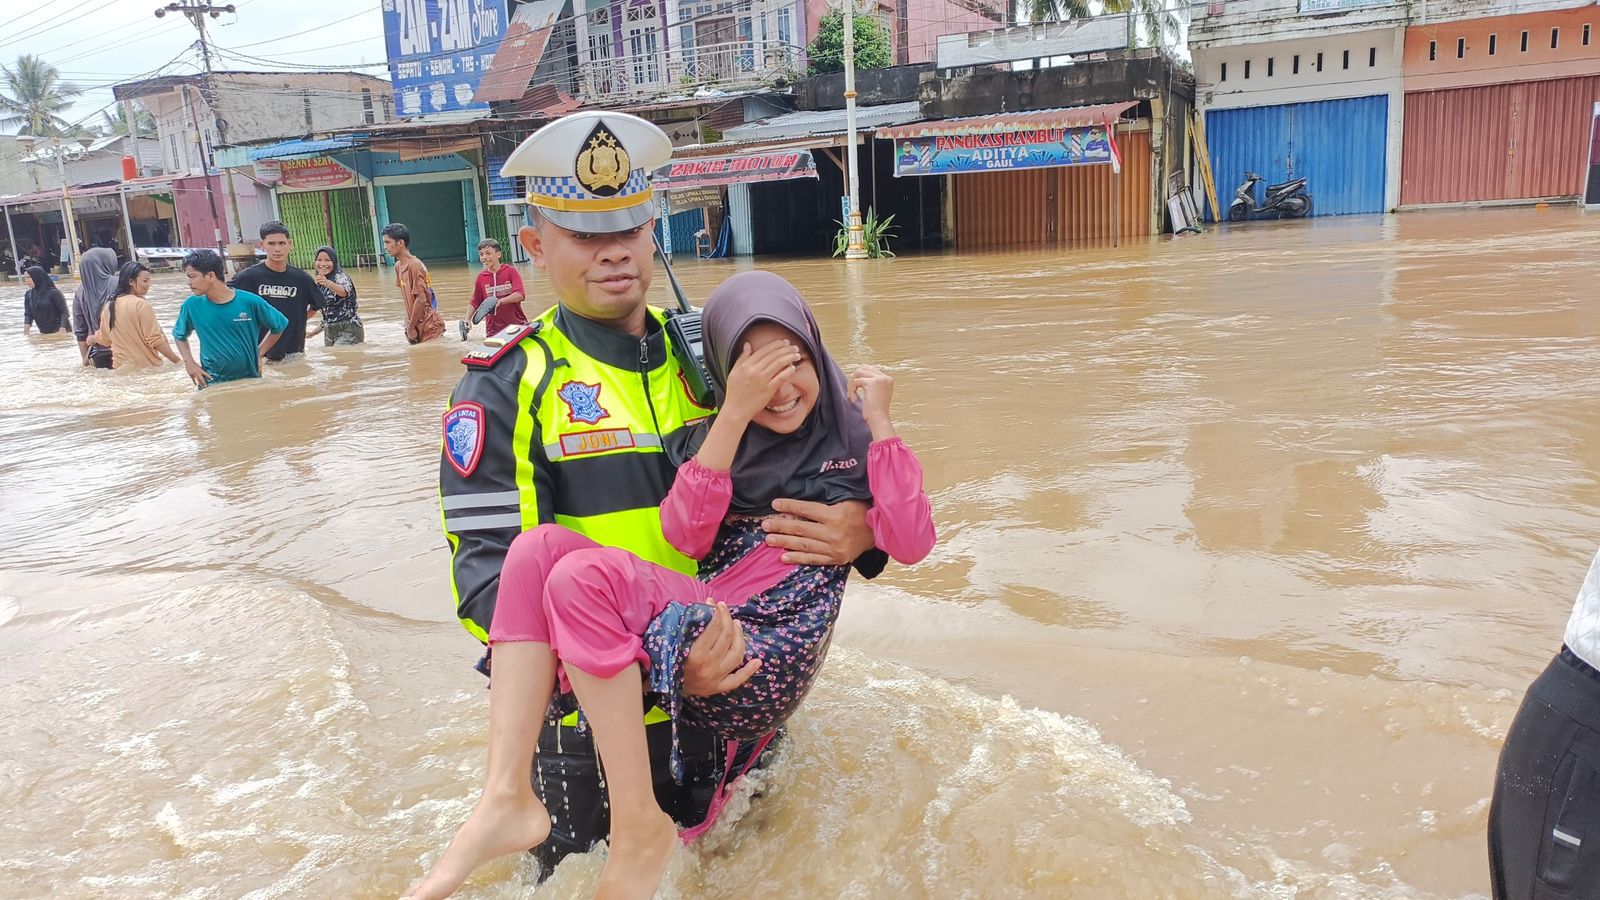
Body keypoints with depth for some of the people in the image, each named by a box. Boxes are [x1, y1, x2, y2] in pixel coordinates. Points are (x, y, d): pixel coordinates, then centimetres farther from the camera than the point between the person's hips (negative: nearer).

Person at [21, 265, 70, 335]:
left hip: (58, 332, -6)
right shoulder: (28, 295, 7)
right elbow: (28, 315, 7)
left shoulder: (53, 292, -11)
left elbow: (64, 312, -12)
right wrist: (25, 333, -6)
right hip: (44, 334, 6)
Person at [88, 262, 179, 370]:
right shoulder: (141, 305, -15)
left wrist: (93, 338, 42)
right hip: (145, 367, -7)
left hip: (120, 367, 7)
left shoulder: (109, 306, 6)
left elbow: (104, 339, 19)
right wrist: (178, 361, -13)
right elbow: (155, 339, -17)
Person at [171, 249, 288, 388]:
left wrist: (259, 354, -1)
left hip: (250, 381, -1)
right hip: (211, 384, 1)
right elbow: (179, 335, 15)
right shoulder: (192, 306, -3)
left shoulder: (250, 302, -12)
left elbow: (279, 326, 3)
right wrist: (189, 362, 0)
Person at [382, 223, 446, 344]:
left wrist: (411, 328, -14)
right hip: (416, 324, 8)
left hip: (429, 326, -8)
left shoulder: (414, 266, -16)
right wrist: (409, 324, 9)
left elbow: (421, 299, -20)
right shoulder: (398, 266, 10)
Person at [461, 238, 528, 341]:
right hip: (494, 330, 2)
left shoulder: (510, 271, -3)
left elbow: (519, 295, -16)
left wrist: (500, 301, -29)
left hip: (516, 324, -2)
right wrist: (467, 319, 1)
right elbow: (475, 302, 15)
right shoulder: (481, 278, 6)